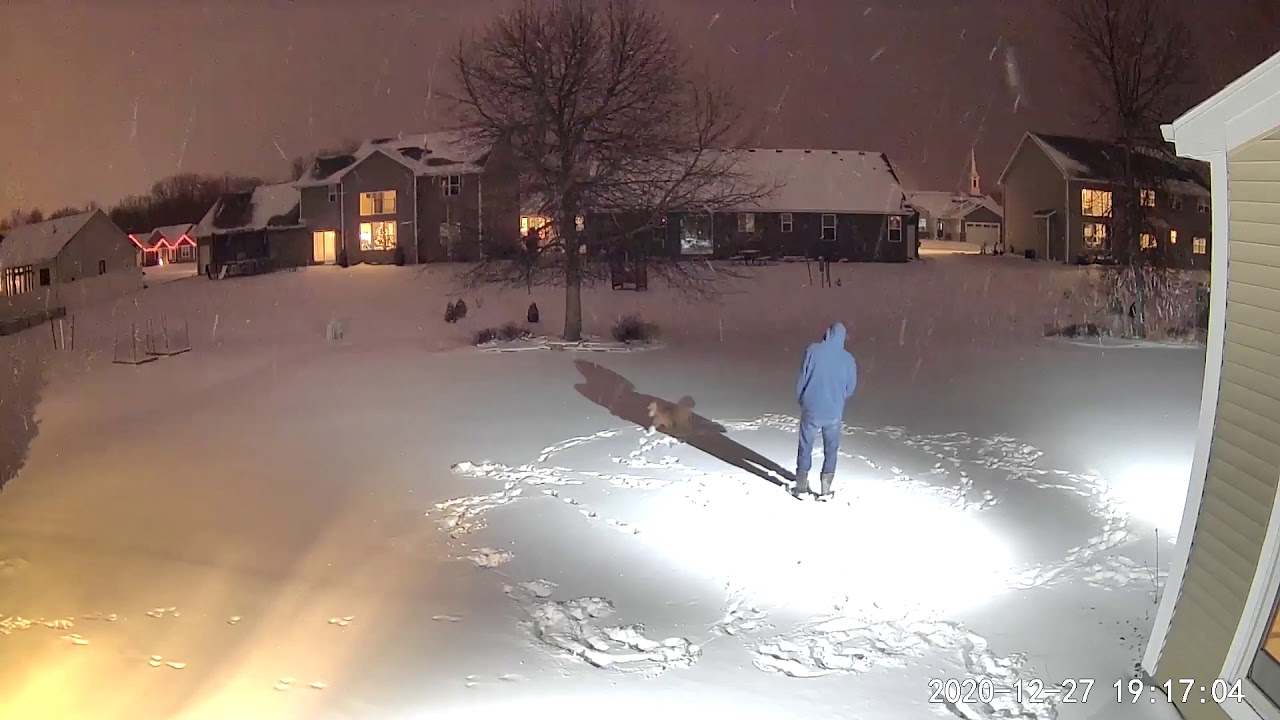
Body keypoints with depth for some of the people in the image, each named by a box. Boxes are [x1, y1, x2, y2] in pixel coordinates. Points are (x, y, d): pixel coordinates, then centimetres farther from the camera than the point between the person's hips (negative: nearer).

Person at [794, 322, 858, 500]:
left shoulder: (813, 350, -8)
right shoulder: (848, 359, -3)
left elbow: (803, 378, -5)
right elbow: (851, 387, 6)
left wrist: (800, 400, 11)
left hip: (811, 409, -1)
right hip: (834, 412, 1)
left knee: (805, 448, 13)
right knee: (831, 450, 14)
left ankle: (802, 487, 18)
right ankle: (825, 490, 12)